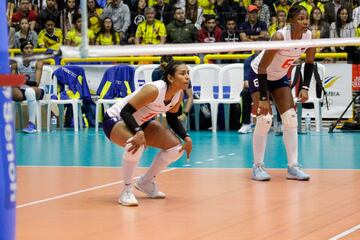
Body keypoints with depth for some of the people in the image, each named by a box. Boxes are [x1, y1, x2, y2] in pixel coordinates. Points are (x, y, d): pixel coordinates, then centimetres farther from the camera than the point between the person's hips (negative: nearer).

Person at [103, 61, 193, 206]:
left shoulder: (178, 94, -10)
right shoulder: (154, 90, -34)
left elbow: (172, 118, 7)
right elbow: (125, 111, -33)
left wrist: (186, 138, -7)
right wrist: (138, 132, -48)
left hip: (141, 122, 8)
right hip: (115, 119, -8)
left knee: (176, 147, -2)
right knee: (136, 144, -39)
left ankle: (146, 182, 18)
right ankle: (126, 191, -20)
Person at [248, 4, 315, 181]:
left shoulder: (309, 37, -17)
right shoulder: (280, 37, -34)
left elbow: (309, 62, 3)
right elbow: (262, 67, -30)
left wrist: (305, 87, -8)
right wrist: (263, 98, -30)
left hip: (280, 77, 6)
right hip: (259, 75, -6)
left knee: (291, 119, -4)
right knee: (264, 120, -14)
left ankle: (293, 167, 0)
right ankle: (257, 166, -2)